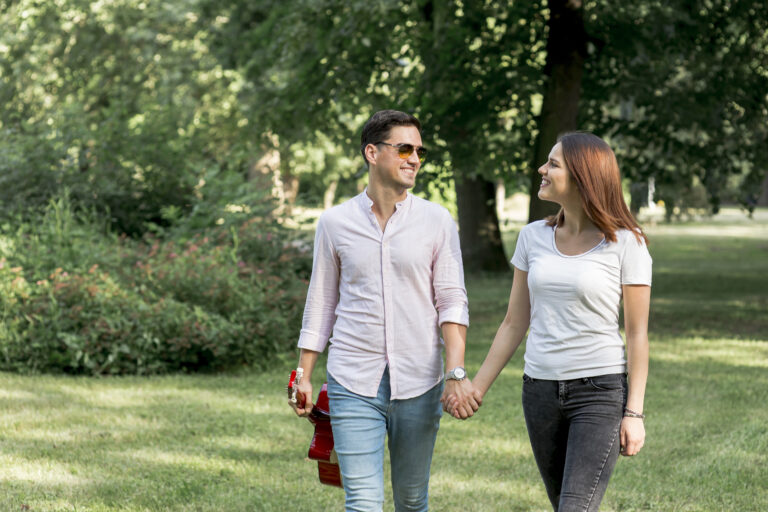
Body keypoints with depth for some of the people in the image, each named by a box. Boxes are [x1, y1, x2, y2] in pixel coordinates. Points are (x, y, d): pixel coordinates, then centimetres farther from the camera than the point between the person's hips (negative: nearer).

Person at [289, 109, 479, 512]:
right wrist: (304, 376, 8)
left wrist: (456, 373, -13)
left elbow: (452, 302, -1)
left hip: (418, 385, 1)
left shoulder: (436, 221, 2)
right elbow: (321, 304, 11)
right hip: (353, 384, -1)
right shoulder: (335, 223, 3)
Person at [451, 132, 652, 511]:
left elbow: (636, 334, -5)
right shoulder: (533, 237, 6)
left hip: (600, 391, -5)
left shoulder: (625, 244, -7)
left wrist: (634, 413, -9)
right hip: (541, 390, 5)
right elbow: (514, 324, 12)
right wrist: (477, 388, 11)